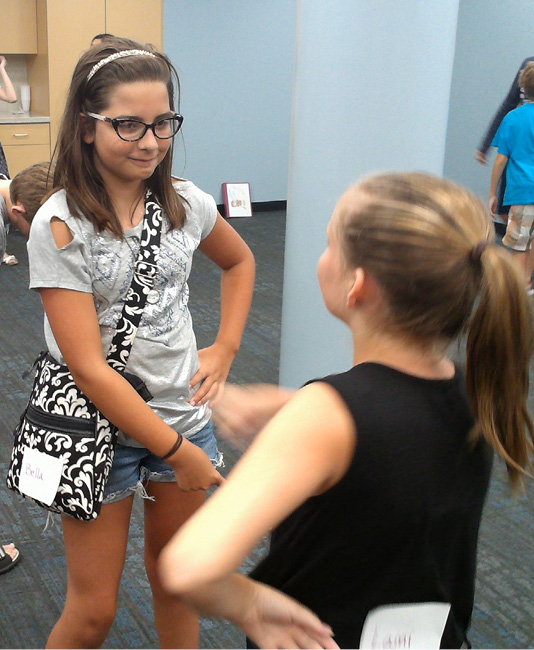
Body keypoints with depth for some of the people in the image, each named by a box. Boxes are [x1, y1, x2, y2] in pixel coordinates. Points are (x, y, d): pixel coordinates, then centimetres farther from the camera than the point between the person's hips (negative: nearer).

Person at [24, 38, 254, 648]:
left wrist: (225, 348, 6)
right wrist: (177, 451, -17)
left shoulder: (185, 204, -4)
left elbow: (239, 261, 19)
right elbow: (89, 369, -20)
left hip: (185, 413, 4)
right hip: (100, 425, -4)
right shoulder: (60, 226, -18)